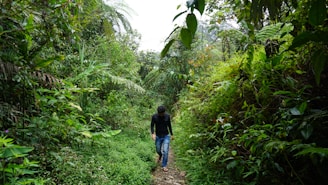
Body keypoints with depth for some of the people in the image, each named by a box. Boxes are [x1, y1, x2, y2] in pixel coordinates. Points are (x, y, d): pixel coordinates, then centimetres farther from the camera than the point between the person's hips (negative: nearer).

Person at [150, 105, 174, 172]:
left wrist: (171, 134, 11)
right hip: (158, 136, 1)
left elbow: (169, 125, 5)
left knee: (165, 151, -8)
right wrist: (153, 133, -25)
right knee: (158, 150, 15)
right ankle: (160, 155, 50)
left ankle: (164, 166, 5)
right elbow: (152, 126, -7)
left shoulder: (167, 116, -7)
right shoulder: (154, 116, -11)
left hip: (166, 136, 0)